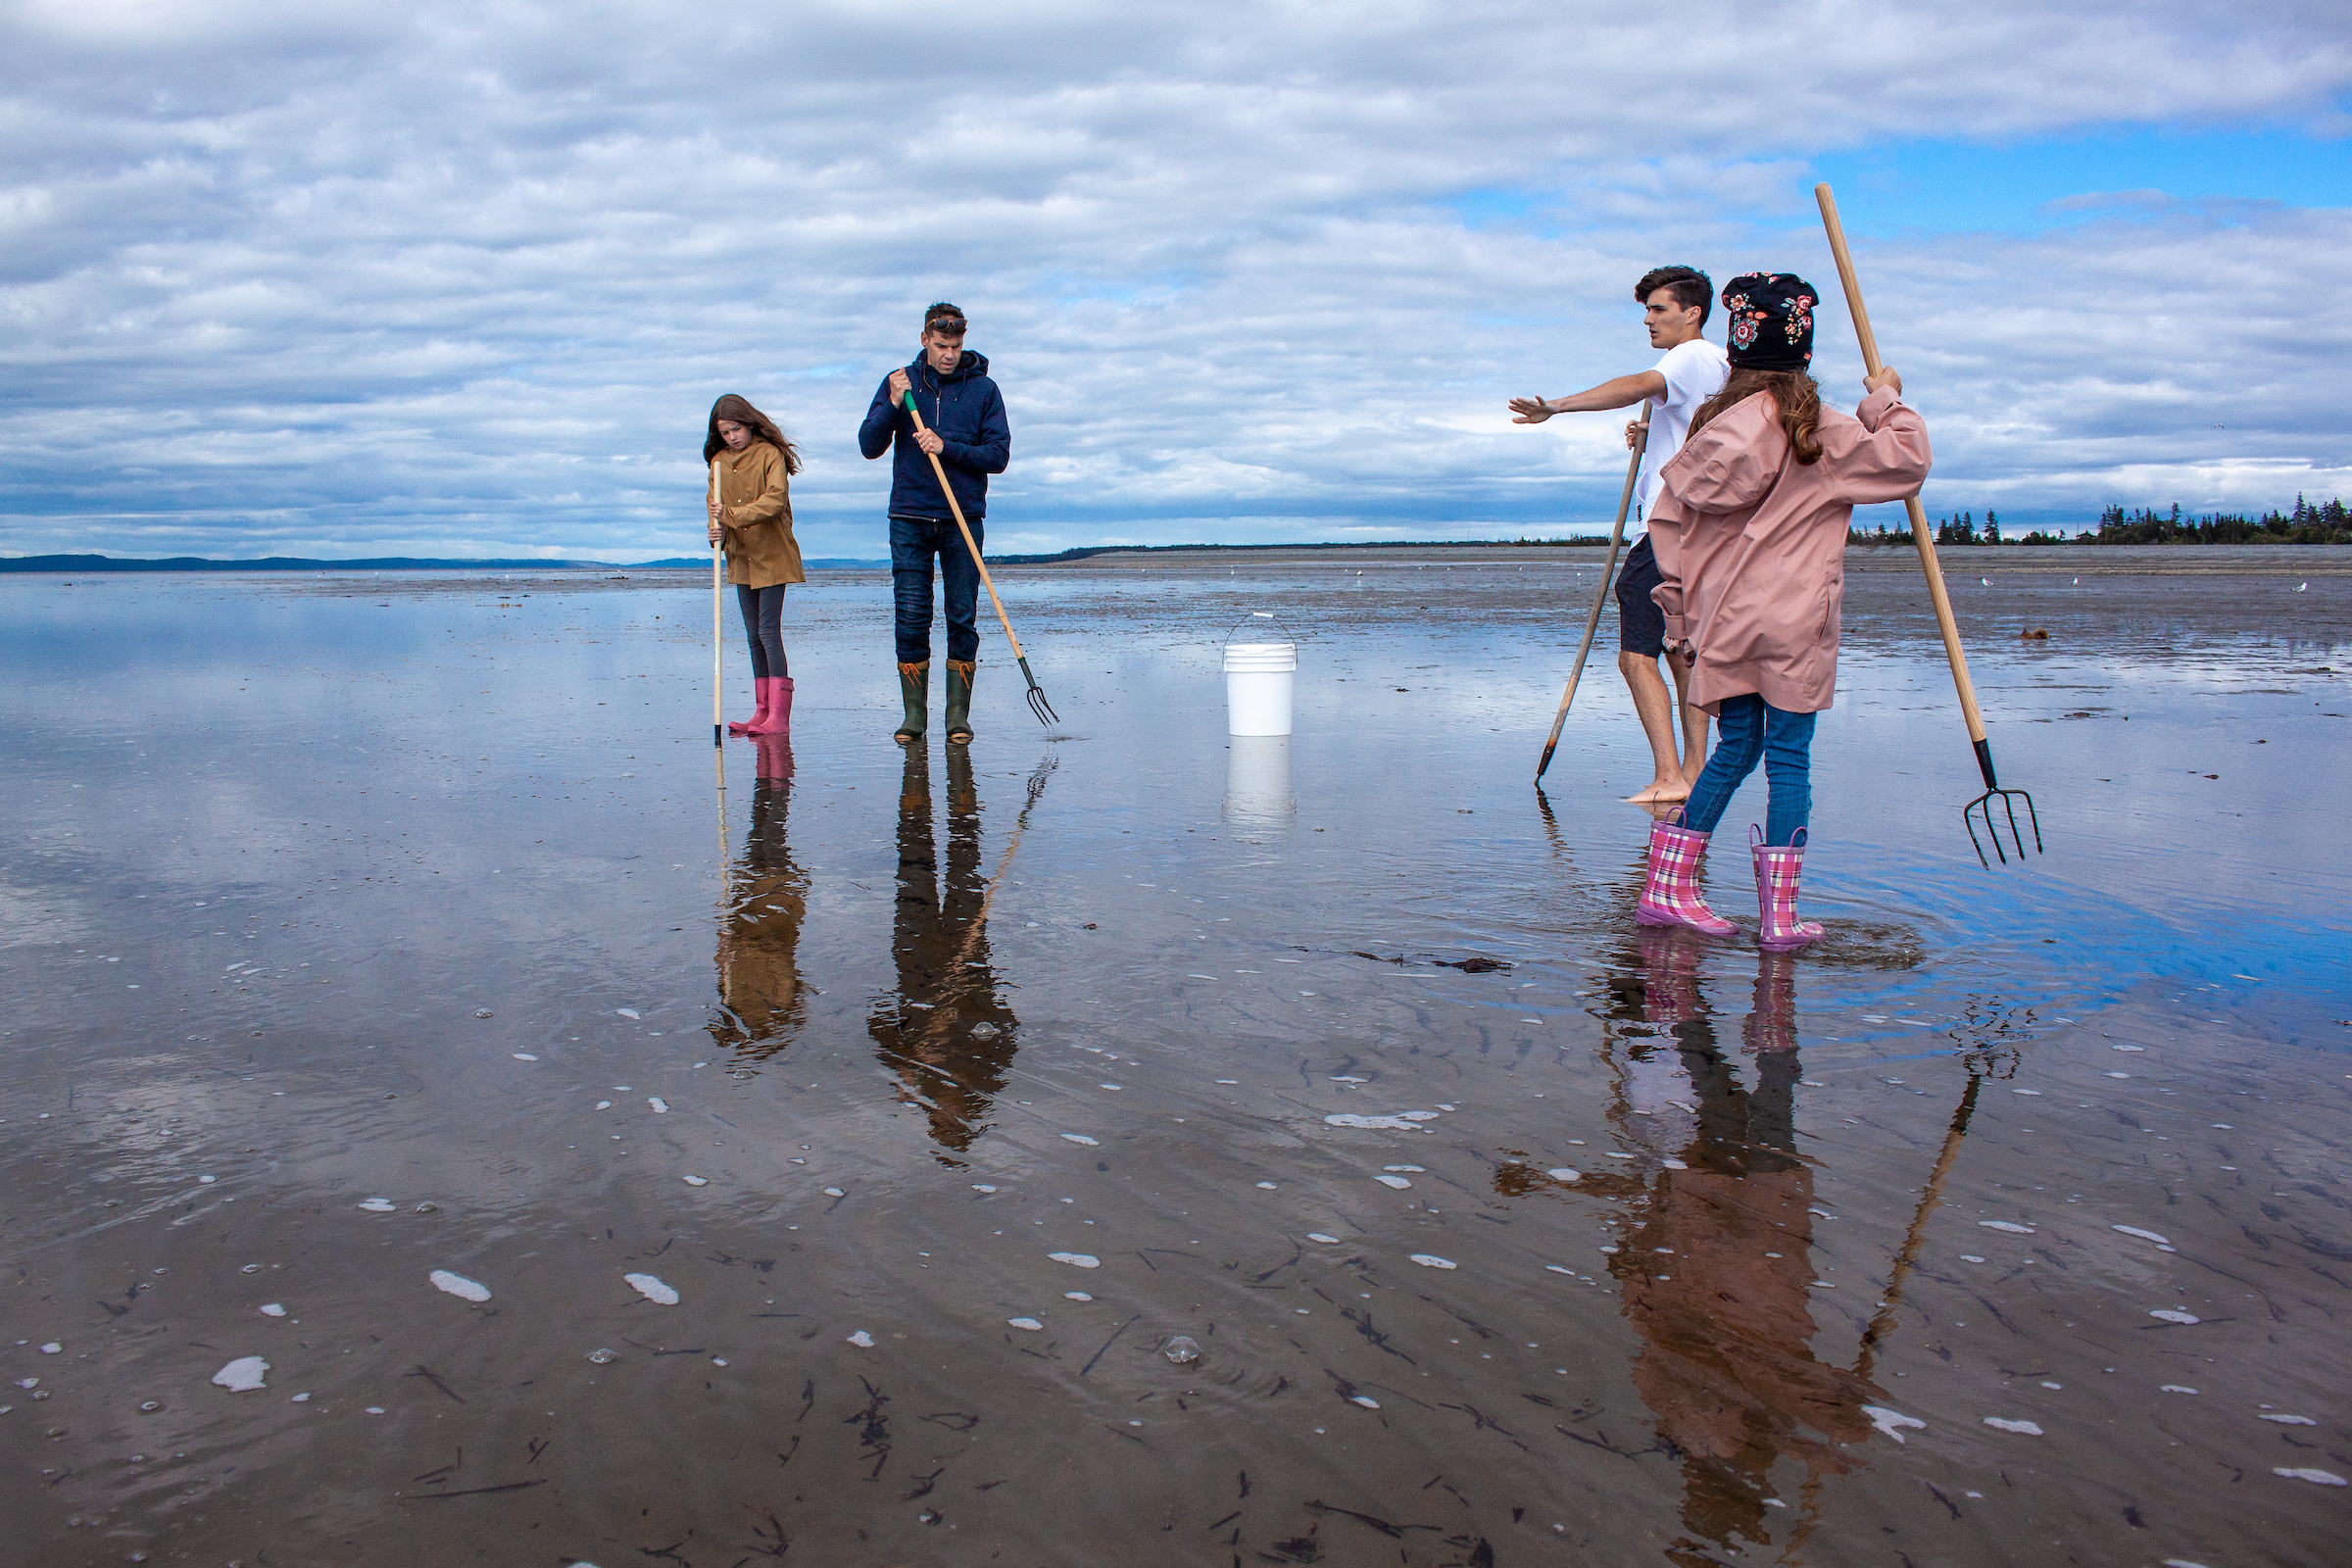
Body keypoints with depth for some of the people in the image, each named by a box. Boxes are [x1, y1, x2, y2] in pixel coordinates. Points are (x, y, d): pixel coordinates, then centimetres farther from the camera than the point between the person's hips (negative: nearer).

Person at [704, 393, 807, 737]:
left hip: (771, 555, -6)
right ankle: (762, 711, 14)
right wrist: (717, 530, -13)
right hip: (741, 558, 7)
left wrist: (732, 515, -26)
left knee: (768, 631, -11)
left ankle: (779, 715, -11)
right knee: (754, 635, 9)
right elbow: (716, 507, 8)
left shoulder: (770, 454, -8)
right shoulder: (720, 461, 9)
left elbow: (775, 499, -20)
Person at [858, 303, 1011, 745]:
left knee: (962, 617, -1)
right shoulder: (900, 381, 8)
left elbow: (998, 455, -1)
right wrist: (893, 404, -10)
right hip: (909, 517, 1)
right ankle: (913, 713, 3)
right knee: (911, 617, -3)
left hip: (963, 518, -1)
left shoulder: (983, 389, 4)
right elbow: (869, 446, 5)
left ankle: (958, 714, 6)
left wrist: (947, 448, -13)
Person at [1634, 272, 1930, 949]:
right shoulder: (1823, 433, -6)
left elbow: (1670, 514, 6)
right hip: (1792, 622, -4)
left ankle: (1666, 887, 15)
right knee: (1789, 758, 2)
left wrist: (1681, 600, 13)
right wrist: (1887, 401, 14)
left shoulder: (1715, 421, 5)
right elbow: (1907, 460, -1)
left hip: (1723, 618, 4)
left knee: (1736, 748, 16)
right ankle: (1779, 916, 3)